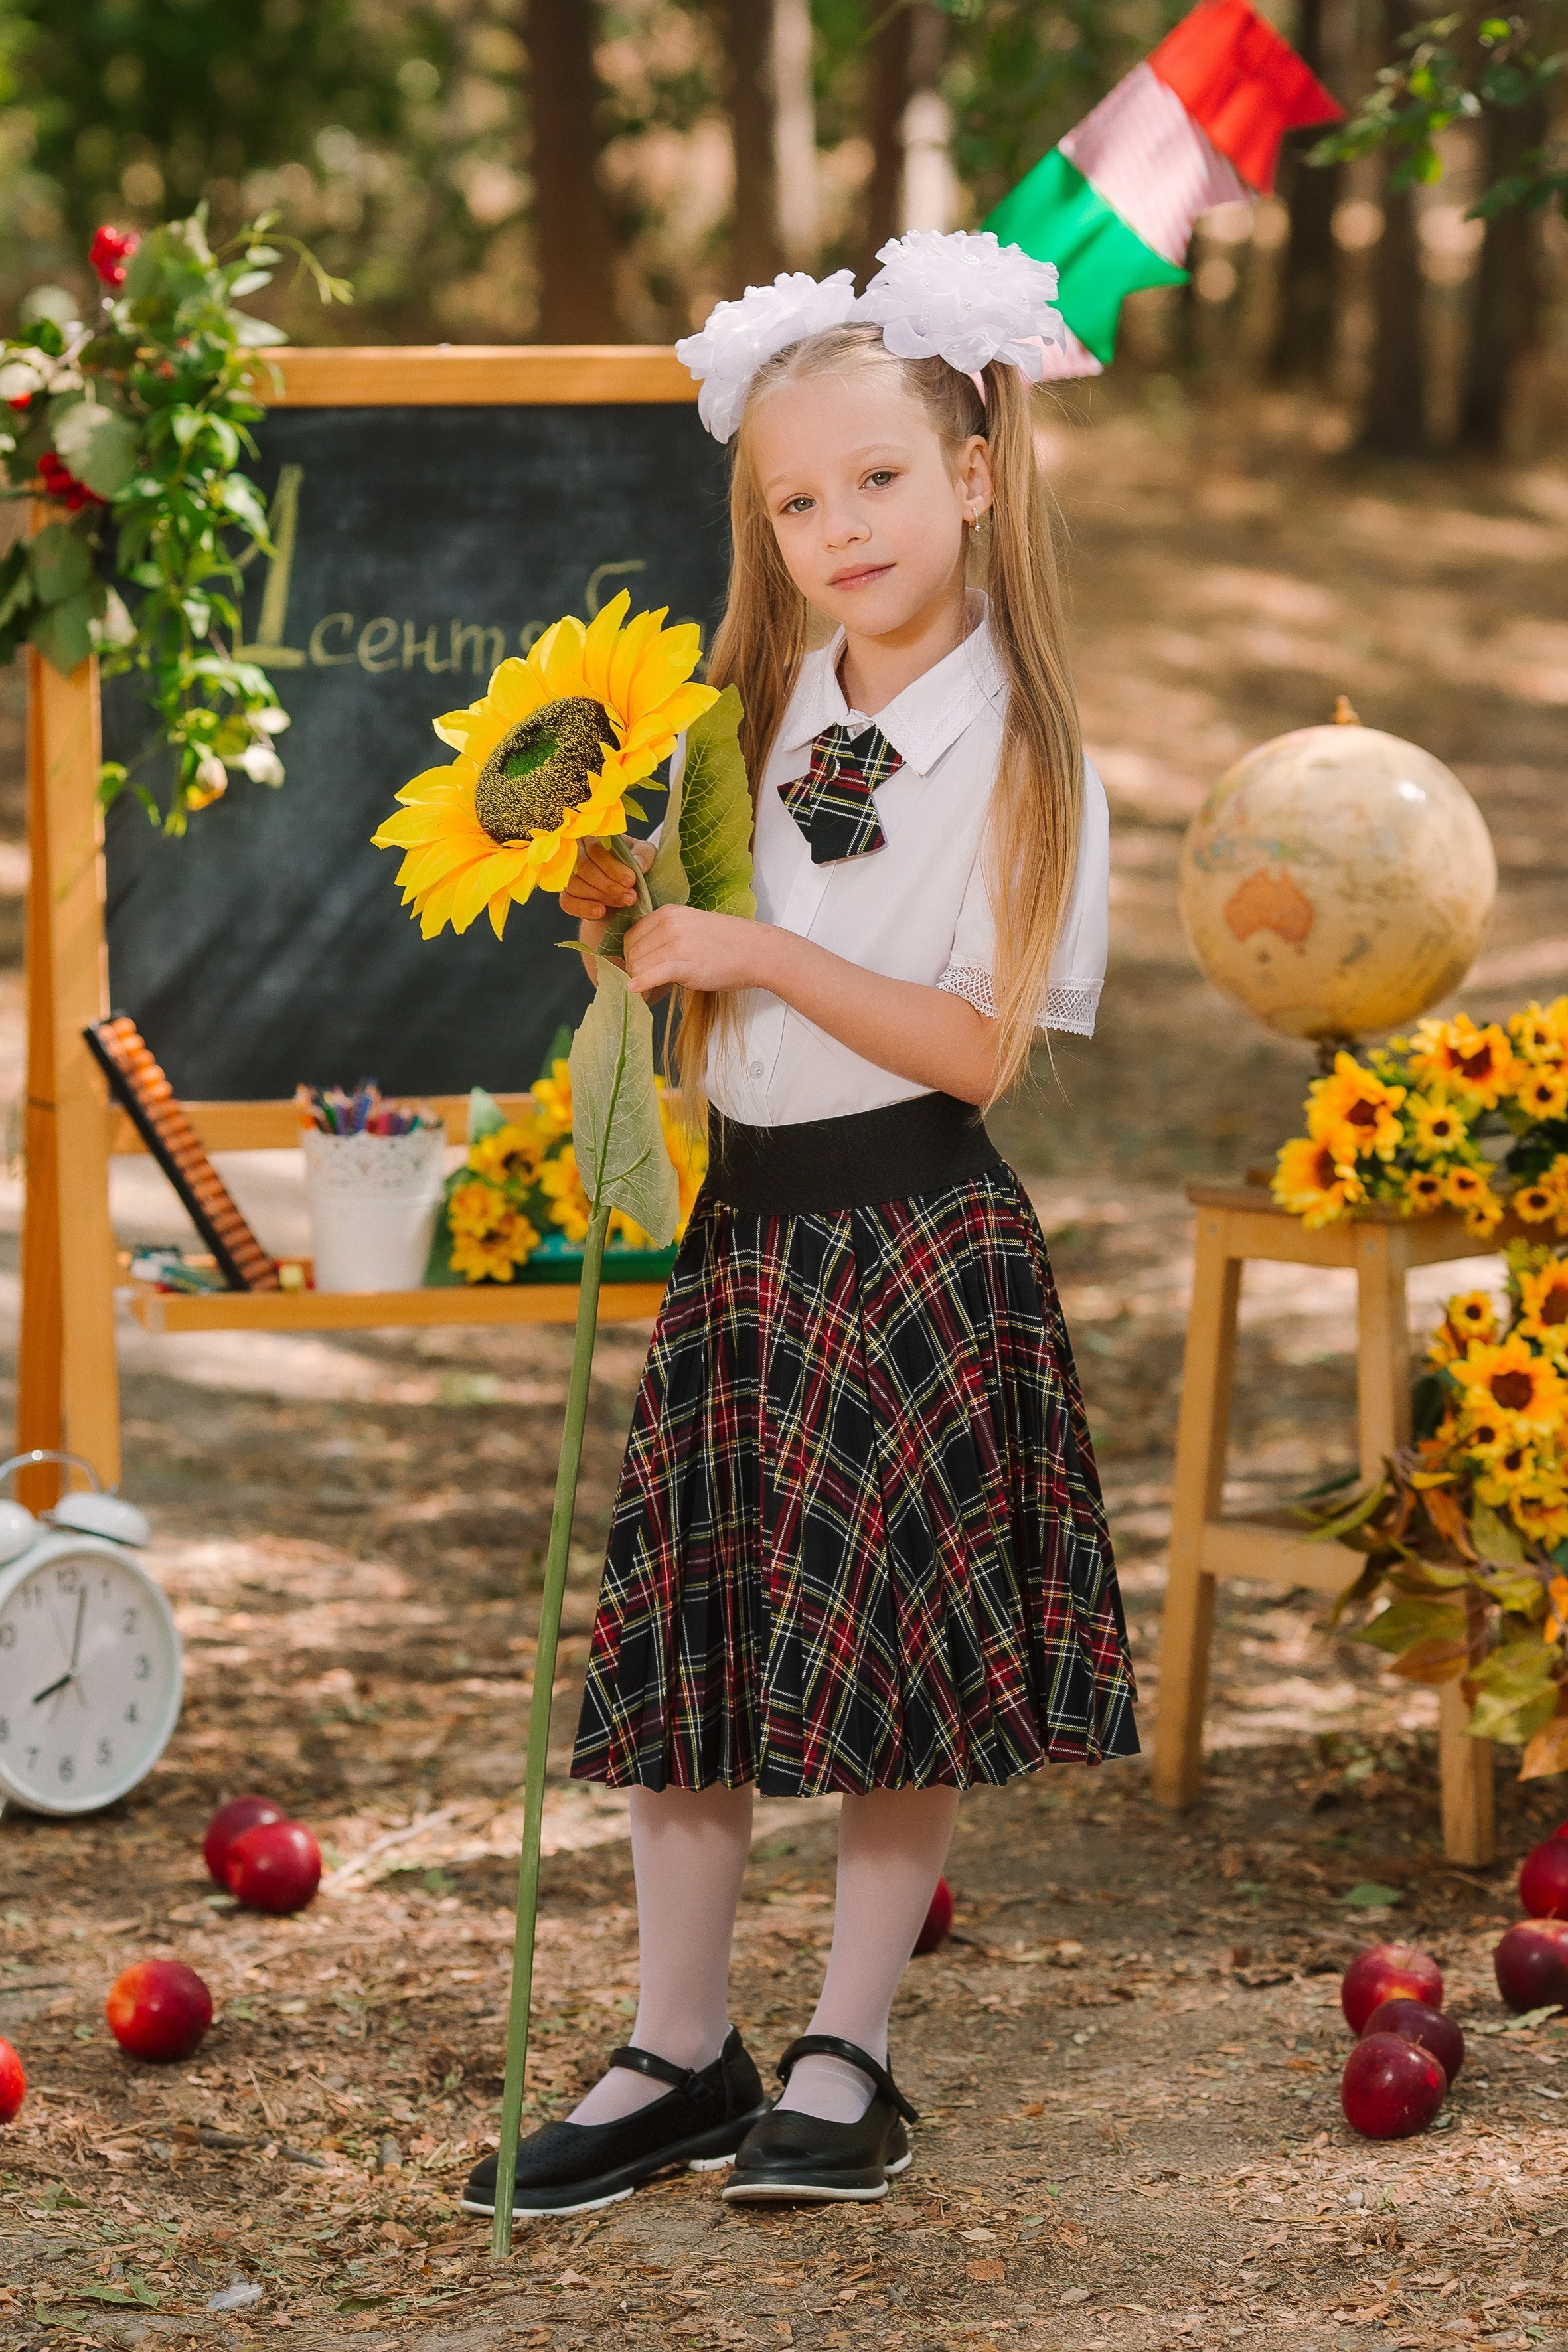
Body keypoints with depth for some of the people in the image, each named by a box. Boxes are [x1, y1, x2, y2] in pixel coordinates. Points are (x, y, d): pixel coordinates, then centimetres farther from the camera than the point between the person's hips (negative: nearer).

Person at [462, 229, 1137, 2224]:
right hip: (739, 1221, 5)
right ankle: (675, 2059, 14)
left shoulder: (1026, 758, -8)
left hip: (918, 1244, -5)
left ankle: (847, 2060, 13)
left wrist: (761, 954, -19)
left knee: (898, 1660, 1)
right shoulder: (755, 720, 8)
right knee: (684, 1646, 6)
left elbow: (981, 1047, -15)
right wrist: (628, 923, -5)